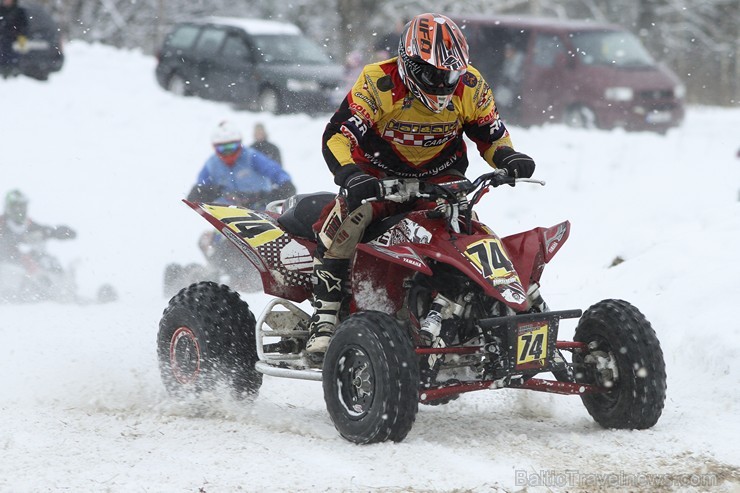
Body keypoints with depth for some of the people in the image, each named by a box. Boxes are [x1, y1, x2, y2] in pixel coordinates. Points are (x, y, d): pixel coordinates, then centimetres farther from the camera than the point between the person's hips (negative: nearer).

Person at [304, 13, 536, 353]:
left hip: (441, 176, 3)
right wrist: (351, 176, -44)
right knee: (347, 216, -28)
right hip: (380, 176, -3)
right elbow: (337, 136, -26)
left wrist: (508, 159, -20)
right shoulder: (378, 83, -21)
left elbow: (492, 135, 3)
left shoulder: (470, 87, -9)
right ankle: (323, 318, -24)